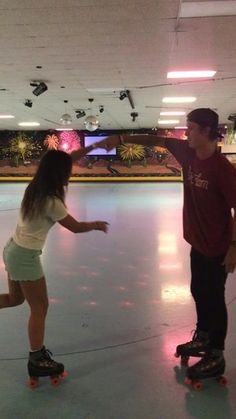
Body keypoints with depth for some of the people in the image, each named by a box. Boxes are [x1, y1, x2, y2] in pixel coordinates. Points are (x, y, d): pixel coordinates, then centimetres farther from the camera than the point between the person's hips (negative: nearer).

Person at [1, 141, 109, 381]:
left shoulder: (36, 186, 1)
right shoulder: (51, 202, -23)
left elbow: (65, 161, 12)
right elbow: (76, 227, -11)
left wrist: (94, 146, 11)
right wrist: (96, 225, 8)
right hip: (25, 256, -9)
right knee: (39, 307, 6)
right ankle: (37, 362, 19)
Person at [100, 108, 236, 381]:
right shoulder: (188, 152, -3)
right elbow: (158, 140, 6)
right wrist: (122, 139, 1)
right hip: (197, 242, 8)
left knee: (214, 298, 4)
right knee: (198, 291, 20)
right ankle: (202, 338, 41)